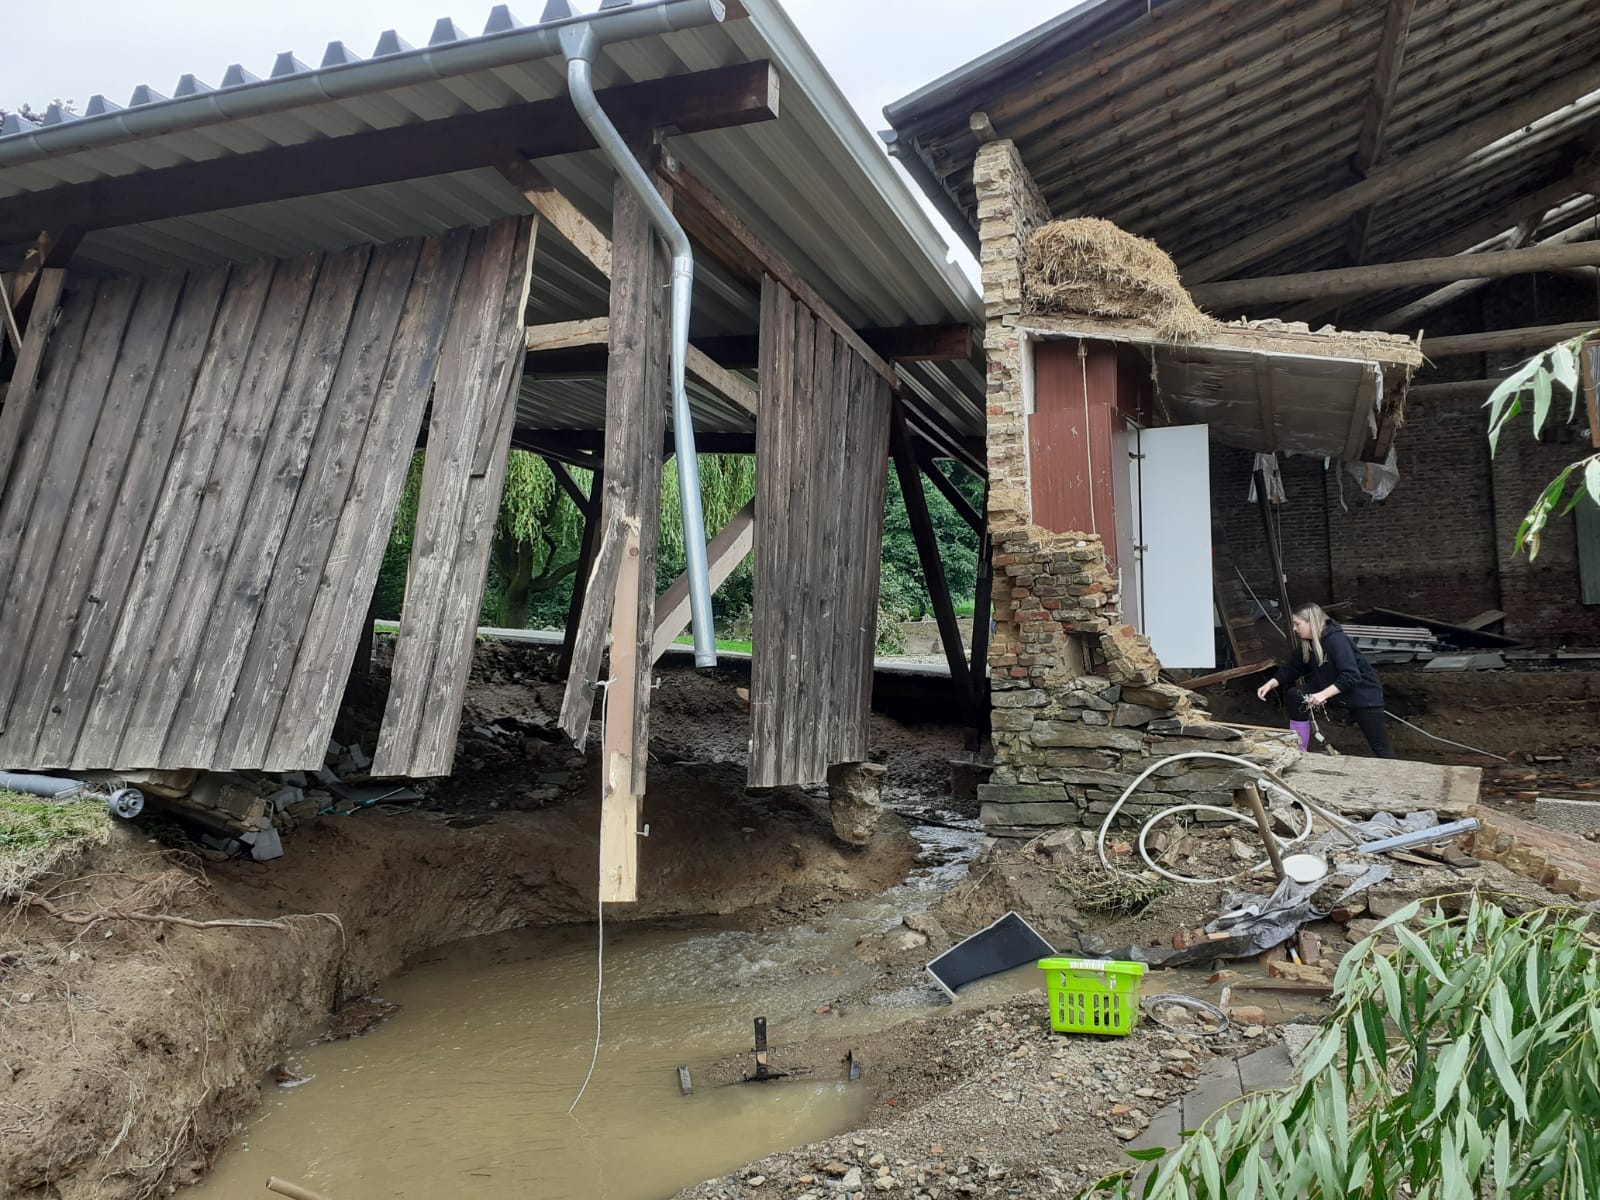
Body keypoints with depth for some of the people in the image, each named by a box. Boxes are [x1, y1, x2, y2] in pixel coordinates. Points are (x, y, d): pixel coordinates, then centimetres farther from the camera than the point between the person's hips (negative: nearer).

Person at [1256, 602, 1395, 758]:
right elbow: (1292, 668, 4)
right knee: (1295, 695, -8)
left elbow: (1351, 676, -33)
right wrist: (1271, 684, -11)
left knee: (1379, 747, -7)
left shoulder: (1336, 640, -27)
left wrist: (1324, 694, -40)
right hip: (1334, 690, 7)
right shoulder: (1307, 644, -3)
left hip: (1363, 693, -7)